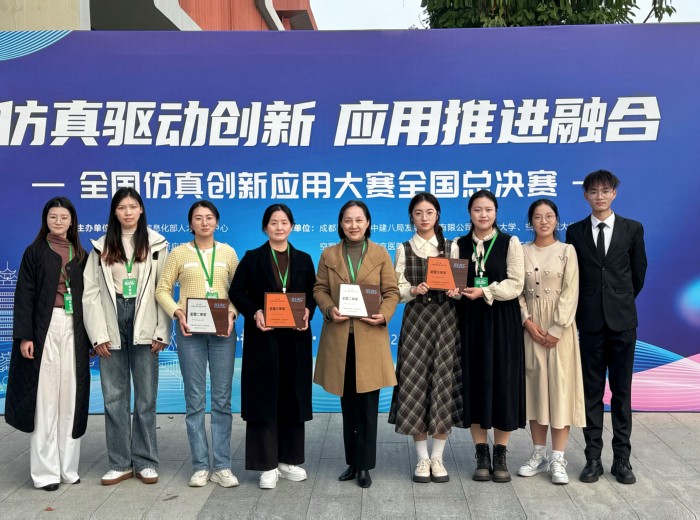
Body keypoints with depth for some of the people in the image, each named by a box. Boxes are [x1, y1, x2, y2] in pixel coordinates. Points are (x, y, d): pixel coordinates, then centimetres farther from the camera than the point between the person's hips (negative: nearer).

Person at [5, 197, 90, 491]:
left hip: (73, 330, 3)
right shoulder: (35, 252, 5)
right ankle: (45, 471, 5)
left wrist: (91, 337, 7)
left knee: (70, 397, 4)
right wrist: (24, 335, -11)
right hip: (44, 329, -3)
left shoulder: (80, 255, 13)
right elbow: (24, 295, -1)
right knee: (44, 398, -2)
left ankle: (68, 467, 12)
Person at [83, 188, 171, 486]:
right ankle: (120, 463, 16)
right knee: (114, 397, 6)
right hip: (111, 329, 2)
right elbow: (91, 292, 3)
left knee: (146, 397, 4)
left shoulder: (156, 244, 4)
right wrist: (98, 335, -5)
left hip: (144, 328, -1)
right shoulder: (102, 247, 8)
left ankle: (145, 461, 15)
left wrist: (161, 333, -6)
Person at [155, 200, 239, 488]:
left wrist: (232, 314, -10)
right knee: (195, 400, 4)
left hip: (222, 331, 1)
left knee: (222, 399, 3)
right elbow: (162, 289, 4)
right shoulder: (179, 253, 5)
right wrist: (177, 313, -12)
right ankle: (200, 466, 13)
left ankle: (221, 466, 12)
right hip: (190, 331, -1)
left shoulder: (228, 252, 8)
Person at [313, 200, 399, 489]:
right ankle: (352, 462, 22)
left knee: (368, 404, 1)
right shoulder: (328, 255, 9)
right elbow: (319, 289, 9)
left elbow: (392, 292, 4)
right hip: (339, 338, 2)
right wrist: (329, 309, -11)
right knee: (348, 405, 10)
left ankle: (364, 465, 11)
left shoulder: (380, 254, 5)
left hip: (370, 338, -1)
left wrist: (384, 314, -14)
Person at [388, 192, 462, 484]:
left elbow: (459, 285, 5)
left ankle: (437, 457, 13)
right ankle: (422, 458, 12)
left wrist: (454, 291, -16)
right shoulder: (403, 249, 6)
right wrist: (413, 290, -18)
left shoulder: (451, 248, 7)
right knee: (415, 385, -1)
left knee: (444, 384, 0)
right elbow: (398, 290, 1)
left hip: (445, 320, 0)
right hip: (415, 320, 0)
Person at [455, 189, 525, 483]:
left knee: (503, 382, 1)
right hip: (470, 321, 2)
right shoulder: (459, 245, 8)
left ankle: (500, 455, 13)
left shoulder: (510, 243, 0)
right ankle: (482, 456, 15)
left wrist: (484, 291, -19)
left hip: (502, 322, -2)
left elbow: (515, 284, -7)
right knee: (474, 382, 3)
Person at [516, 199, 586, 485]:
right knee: (534, 386, 6)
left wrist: (556, 330, -13)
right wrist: (528, 322, -10)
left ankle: (557, 459, 6)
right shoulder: (521, 251, 7)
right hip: (530, 326, 2)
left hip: (560, 327, -2)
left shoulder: (567, 250, 0)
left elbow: (571, 292, -6)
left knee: (559, 386, -2)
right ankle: (539, 454, 17)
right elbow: (517, 291, 4)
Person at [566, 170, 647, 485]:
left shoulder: (632, 229, 4)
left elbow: (638, 274, 11)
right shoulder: (575, 232, 5)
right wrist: (581, 311, 8)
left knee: (622, 391, 6)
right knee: (592, 391, 5)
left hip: (622, 320, 0)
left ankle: (622, 458, 14)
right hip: (590, 321, 0)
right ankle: (593, 458, 12)